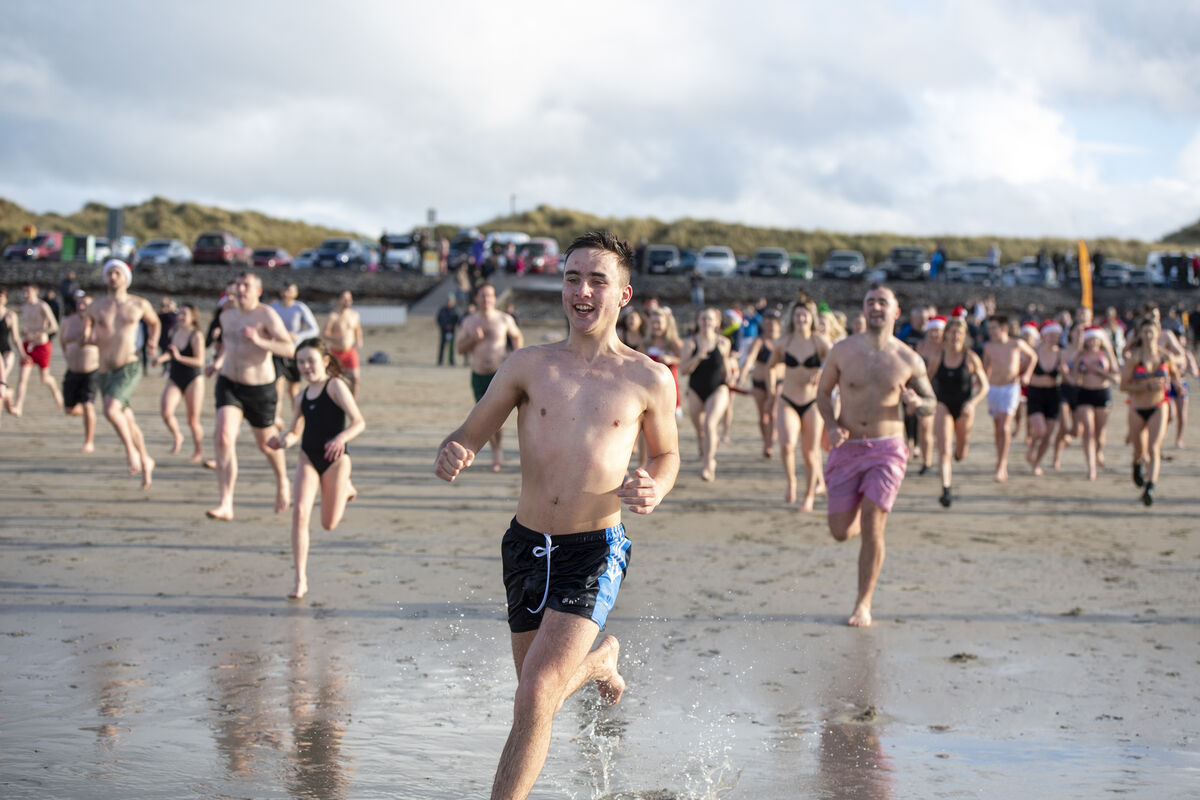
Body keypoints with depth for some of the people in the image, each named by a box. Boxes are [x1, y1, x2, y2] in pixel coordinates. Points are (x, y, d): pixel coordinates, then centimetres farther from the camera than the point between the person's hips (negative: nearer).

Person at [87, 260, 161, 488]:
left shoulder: (139, 304, -1)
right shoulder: (95, 308, 4)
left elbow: (154, 322, 20)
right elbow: (92, 337, 21)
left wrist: (153, 341, 9)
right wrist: (91, 337, 2)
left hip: (129, 368, -4)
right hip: (106, 372, 4)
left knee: (111, 410, -27)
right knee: (128, 422, 13)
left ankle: (131, 451, -6)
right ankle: (146, 462, 34)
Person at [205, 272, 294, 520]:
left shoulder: (267, 315, -13)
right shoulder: (227, 315, 6)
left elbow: (290, 349, -25)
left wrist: (260, 341, -37)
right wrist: (218, 360, 14)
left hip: (260, 388, -3)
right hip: (228, 384, 4)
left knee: (266, 443, 14)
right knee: (224, 438, -17)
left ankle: (282, 482, 47)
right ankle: (225, 505, -22)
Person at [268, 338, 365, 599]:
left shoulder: (335, 386, -7)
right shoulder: (302, 397, 10)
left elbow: (359, 422, -13)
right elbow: (294, 431, 19)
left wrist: (341, 438, -32)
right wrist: (282, 442, -4)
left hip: (335, 459, -4)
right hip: (308, 458, 4)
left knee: (329, 524, 6)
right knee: (300, 512, -16)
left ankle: (346, 489, 42)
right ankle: (301, 580, -11)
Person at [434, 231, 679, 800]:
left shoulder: (649, 379, -2)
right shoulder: (529, 365, 1)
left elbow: (666, 454, 14)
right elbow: (468, 436, 5)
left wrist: (656, 488, -10)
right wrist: (452, 455, -20)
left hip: (595, 551, -3)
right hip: (527, 543, 3)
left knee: (536, 694, -18)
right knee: (539, 696, 19)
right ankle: (601, 659, 54)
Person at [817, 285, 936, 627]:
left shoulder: (909, 360, -1)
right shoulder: (842, 351, -2)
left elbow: (931, 402, 11)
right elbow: (823, 392, 9)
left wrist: (917, 403, -14)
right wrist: (832, 426, -9)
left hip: (887, 449, -1)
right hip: (848, 448, 1)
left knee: (872, 526, -11)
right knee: (841, 532, 2)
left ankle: (863, 603, 3)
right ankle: (861, 520, 40)